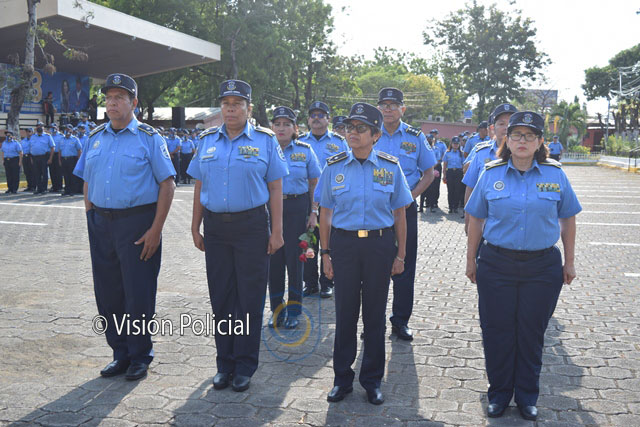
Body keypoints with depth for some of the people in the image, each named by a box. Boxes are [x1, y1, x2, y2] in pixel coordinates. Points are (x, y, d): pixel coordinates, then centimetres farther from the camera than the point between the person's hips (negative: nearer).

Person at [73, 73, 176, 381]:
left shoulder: (148, 138, -4)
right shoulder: (96, 137, 12)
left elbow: (167, 185, -8)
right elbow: (87, 182, 17)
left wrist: (156, 229, -15)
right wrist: (91, 220, 7)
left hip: (137, 222, -5)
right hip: (101, 224, 5)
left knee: (138, 292, 1)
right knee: (107, 292, 10)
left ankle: (140, 356, 19)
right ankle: (120, 353, 26)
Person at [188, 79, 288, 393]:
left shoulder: (265, 140, 0)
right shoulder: (207, 140, 11)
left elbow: (275, 188, -2)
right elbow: (199, 186, 13)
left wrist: (276, 231, -7)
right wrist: (195, 227, 9)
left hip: (251, 226, -3)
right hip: (215, 227, 4)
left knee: (250, 299, 2)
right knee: (220, 297, 9)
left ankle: (245, 366, 16)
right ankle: (224, 364, 22)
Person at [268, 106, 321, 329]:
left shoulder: (305, 151, 3)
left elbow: (314, 183, 5)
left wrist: (313, 213, -1)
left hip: (297, 208, -1)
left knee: (294, 258, 1)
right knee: (274, 258, 4)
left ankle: (293, 310, 15)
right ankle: (277, 309, 19)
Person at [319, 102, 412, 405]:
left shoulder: (390, 167, 0)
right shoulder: (334, 167, 2)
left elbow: (399, 214, 4)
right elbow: (326, 214, 6)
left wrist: (400, 255, 2)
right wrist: (326, 253, 2)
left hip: (380, 245, 0)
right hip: (344, 244, 1)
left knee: (375, 313, 9)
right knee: (345, 312, 7)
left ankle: (372, 380, 24)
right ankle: (342, 379, 24)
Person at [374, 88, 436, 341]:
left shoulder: (415, 137, 4)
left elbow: (429, 173, 7)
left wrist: (410, 196, -7)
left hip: (405, 209, 0)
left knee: (404, 266, 5)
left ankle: (400, 321, 17)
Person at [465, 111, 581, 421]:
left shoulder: (555, 175, 0)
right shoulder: (491, 174, 0)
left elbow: (568, 220, 8)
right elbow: (476, 220, 6)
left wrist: (569, 262, 9)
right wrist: (471, 260, 7)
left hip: (542, 267, 0)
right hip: (496, 265, 0)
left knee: (531, 332, 10)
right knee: (497, 332, 7)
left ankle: (527, 396, 29)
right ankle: (499, 393, 26)